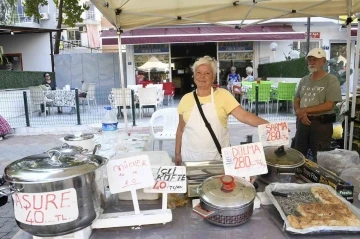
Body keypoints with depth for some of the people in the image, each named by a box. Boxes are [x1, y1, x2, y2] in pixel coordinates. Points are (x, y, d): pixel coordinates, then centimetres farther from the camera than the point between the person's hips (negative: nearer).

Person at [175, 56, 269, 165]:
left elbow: (244, 116, -14)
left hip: (218, 156, -1)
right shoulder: (186, 99, 2)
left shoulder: (222, 95, -5)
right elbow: (180, 129, 9)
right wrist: (177, 153, 9)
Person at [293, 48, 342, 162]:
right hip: (302, 122, 5)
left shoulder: (331, 80, -7)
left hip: (322, 124, -5)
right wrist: (300, 114, -9)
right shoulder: (304, 80, 11)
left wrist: (304, 110, -14)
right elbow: (296, 101, 11)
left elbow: (329, 105, -15)